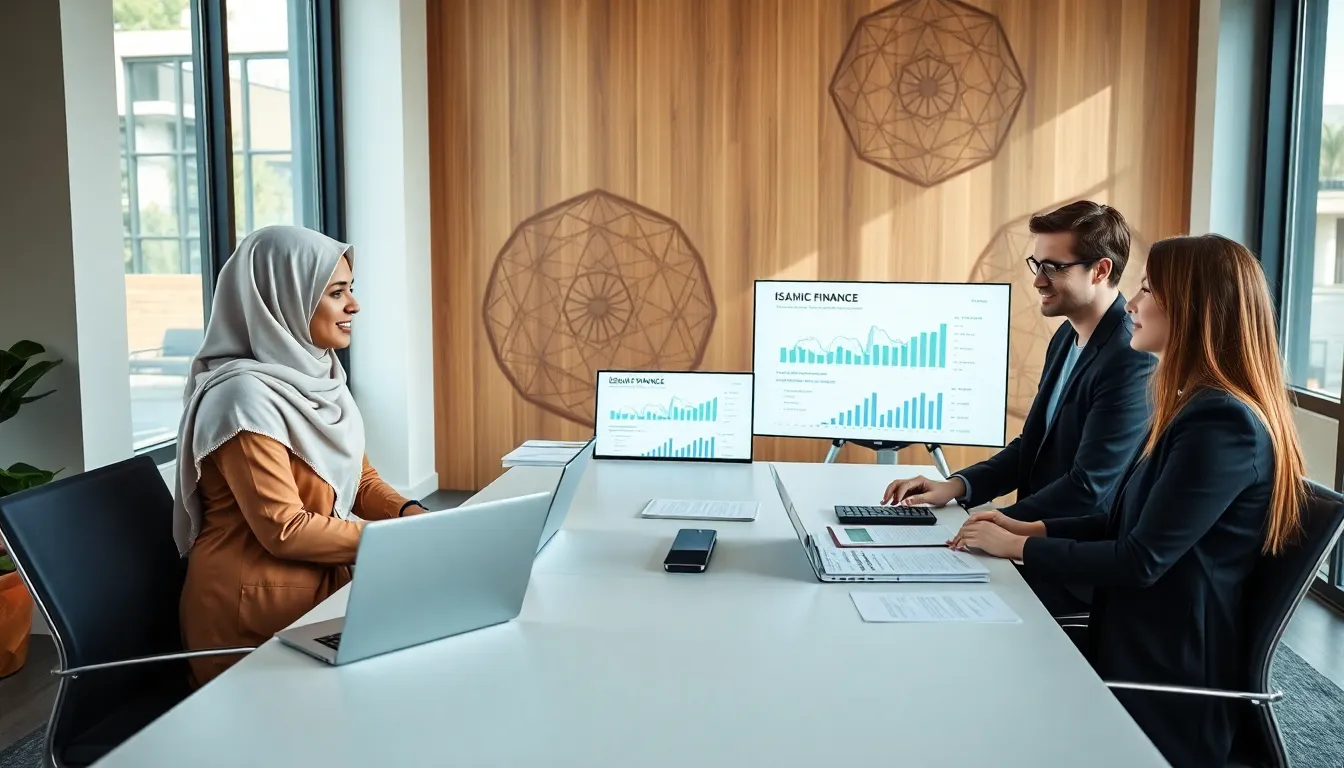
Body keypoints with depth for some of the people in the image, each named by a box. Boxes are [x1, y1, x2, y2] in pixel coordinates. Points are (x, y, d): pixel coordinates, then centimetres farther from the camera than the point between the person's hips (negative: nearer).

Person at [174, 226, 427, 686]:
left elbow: (358, 478, 11)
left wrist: (412, 515, -7)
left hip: (320, 588, 8)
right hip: (255, 610, -8)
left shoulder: (314, 378, 7)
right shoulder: (245, 396, -21)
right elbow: (285, 530, -22)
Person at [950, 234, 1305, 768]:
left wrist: (1019, 548, -14)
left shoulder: (1223, 423, -23)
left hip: (1169, 681, -9)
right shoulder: (1201, 407, 11)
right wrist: (1033, 529, 4)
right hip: (1139, 653, 9)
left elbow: (1141, 560, -24)